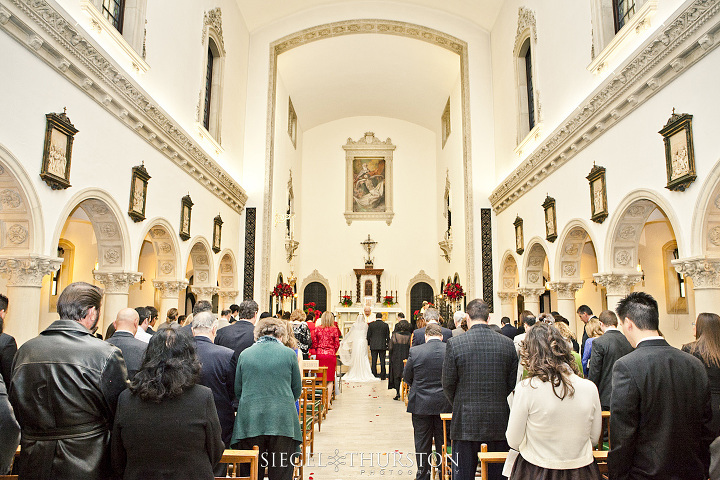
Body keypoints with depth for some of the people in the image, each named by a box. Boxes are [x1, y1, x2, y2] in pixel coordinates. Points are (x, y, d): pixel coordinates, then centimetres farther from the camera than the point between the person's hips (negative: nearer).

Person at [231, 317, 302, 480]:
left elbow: (237, 390, 12)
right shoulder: (289, 354, 0)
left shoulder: (244, 354, 5)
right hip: (282, 421, -1)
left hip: (250, 421, 2)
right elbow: (297, 390, 7)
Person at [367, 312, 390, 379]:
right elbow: (387, 336, 1)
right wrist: (388, 344, 12)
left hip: (373, 346, 0)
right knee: (382, 361, 5)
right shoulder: (385, 325, -2)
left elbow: (368, 335, 1)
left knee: (374, 361, 5)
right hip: (383, 346, 0)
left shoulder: (371, 324, -3)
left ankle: (374, 376, 7)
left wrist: (368, 343, 15)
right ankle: (383, 376, 8)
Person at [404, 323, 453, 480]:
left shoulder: (415, 351, -13)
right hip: (445, 405, 1)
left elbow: (406, 377, -2)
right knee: (444, 443, 15)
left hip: (421, 405, -1)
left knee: (422, 443, 13)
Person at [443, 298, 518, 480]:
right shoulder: (507, 344, -2)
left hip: (466, 422, -2)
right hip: (499, 423, 3)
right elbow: (513, 382, 4)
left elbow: (448, 384, -5)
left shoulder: (455, 343, -10)